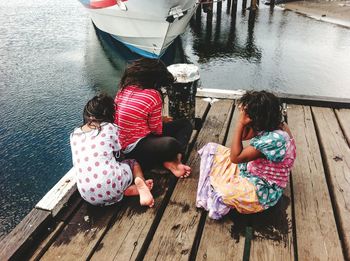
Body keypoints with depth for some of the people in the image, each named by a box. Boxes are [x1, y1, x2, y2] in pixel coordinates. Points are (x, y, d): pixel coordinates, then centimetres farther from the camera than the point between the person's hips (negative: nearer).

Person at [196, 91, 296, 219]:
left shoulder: (275, 139, -33)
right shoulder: (269, 124, -7)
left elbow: (235, 157, -30)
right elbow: (243, 136, 8)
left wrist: (241, 122, -29)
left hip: (263, 190, -9)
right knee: (211, 150, 2)